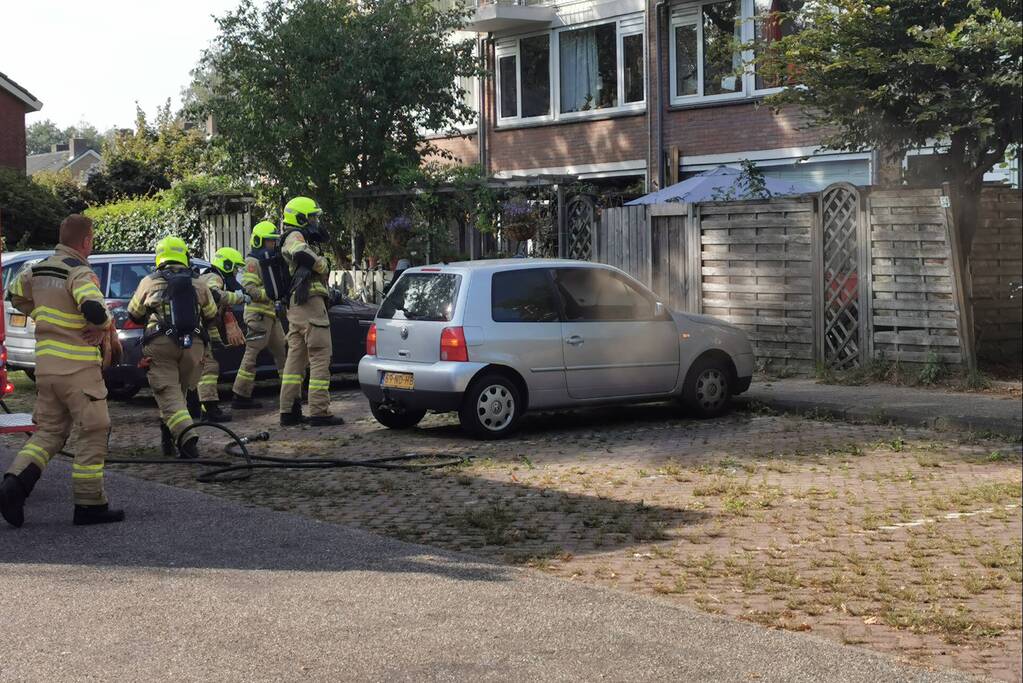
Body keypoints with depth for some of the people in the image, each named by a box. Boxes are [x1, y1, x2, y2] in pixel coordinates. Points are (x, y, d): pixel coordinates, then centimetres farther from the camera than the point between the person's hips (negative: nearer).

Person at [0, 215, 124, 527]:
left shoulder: (38, 270, 11)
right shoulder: (81, 273, -15)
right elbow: (94, 308, -30)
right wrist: (110, 333, -12)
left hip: (45, 364, 8)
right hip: (78, 368, -8)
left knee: (49, 431, 16)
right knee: (94, 432, 3)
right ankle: (89, 504, 6)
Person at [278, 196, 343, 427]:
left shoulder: (299, 238, 24)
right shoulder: (295, 237, -9)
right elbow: (302, 255, -29)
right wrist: (321, 264, -13)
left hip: (295, 305, 11)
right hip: (310, 302, -11)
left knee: (296, 357, 11)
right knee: (320, 357, -8)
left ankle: (289, 411, 13)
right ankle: (319, 412, -10)